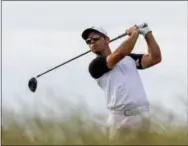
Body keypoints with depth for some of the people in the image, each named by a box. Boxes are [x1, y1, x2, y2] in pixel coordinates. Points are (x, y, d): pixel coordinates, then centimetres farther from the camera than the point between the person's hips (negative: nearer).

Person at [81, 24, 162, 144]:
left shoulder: (129, 58, 21)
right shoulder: (95, 65, 3)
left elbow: (155, 58, 12)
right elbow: (121, 52, -9)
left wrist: (147, 33, 7)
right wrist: (134, 33, 6)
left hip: (143, 115, 4)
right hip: (121, 118, -4)